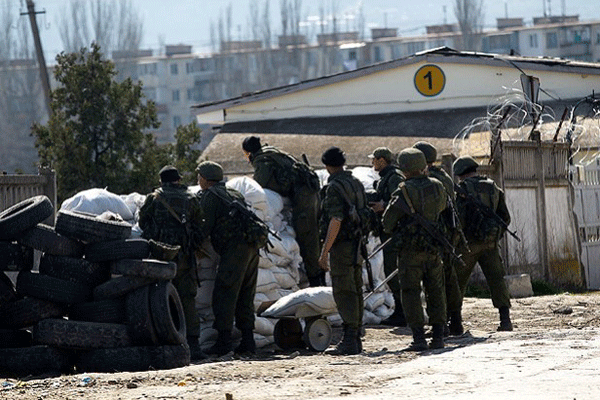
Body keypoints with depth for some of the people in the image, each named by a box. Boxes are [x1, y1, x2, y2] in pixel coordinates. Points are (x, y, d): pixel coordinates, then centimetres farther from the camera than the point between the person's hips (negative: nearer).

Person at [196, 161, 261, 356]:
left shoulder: (209, 196, 0)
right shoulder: (234, 193, 25)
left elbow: (206, 226, -6)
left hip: (234, 248, -8)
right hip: (252, 246, 8)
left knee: (224, 295, -6)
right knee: (245, 296, 12)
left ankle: (224, 340, -11)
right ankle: (247, 340, 9)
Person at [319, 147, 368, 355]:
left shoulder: (335, 186, -14)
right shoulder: (356, 183, 13)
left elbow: (335, 221, -21)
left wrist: (324, 252, -21)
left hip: (342, 244, -9)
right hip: (357, 244, 9)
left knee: (344, 293, -9)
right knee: (355, 291, 12)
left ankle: (349, 341, -12)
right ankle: (356, 337, 17)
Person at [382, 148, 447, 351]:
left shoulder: (404, 192, -14)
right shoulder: (437, 188, 2)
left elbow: (387, 223, -9)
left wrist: (397, 232, 11)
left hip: (410, 249, -5)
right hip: (434, 248, 5)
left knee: (411, 293, 0)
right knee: (435, 292, 12)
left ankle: (419, 338, -6)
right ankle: (438, 336, 12)